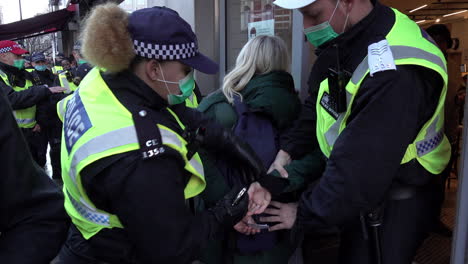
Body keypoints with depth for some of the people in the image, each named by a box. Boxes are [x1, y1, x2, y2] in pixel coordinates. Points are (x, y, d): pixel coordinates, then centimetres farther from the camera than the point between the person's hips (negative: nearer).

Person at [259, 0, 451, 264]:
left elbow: (358, 169, -32)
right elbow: (317, 106, 3)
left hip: (393, 206, -7)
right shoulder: (344, 38, -5)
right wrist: (287, 152, -10)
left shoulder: (397, 73, -34)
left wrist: (303, 215, -20)